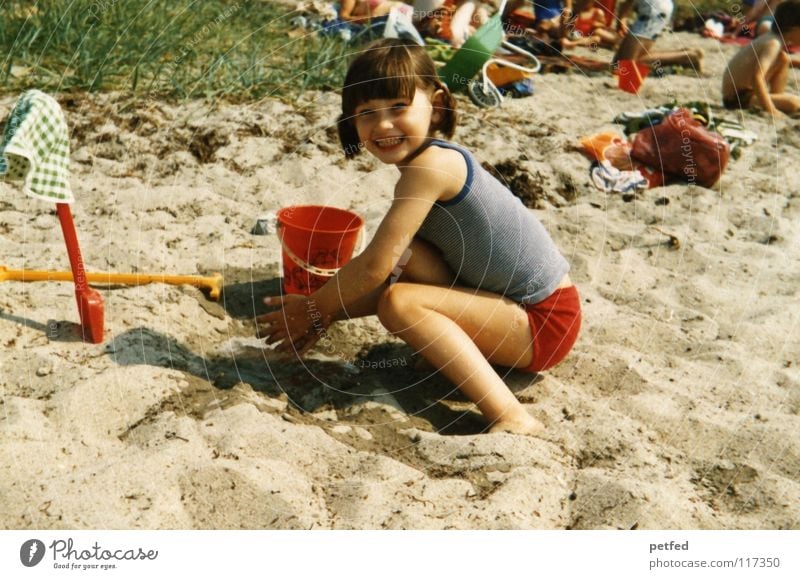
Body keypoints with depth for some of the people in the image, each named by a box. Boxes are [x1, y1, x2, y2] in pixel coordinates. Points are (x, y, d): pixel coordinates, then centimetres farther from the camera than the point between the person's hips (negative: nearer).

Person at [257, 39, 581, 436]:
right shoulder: (436, 157, 7)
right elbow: (386, 263, 13)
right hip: (505, 301, 9)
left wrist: (316, 309, -6)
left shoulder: (431, 165, -22)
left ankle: (510, 417, -28)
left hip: (542, 322, -9)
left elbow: (374, 268, -21)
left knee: (399, 302, -24)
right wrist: (328, 307, 6)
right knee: (404, 257, -3)